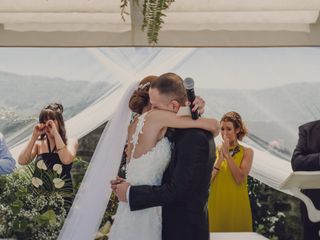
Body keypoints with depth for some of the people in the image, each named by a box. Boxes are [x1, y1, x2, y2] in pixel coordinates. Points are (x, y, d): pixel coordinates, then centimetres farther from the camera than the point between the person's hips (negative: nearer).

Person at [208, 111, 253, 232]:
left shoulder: (247, 152, 0)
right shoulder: (215, 150, 2)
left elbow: (240, 179, -13)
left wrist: (227, 155, -13)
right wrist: (220, 158, -13)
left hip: (237, 204, -1)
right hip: (216, 204, 1)